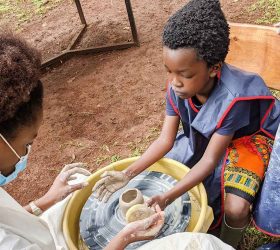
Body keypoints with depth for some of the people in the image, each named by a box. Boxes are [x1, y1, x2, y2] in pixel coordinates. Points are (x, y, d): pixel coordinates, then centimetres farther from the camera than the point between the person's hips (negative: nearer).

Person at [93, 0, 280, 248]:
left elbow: (209, 161, -33)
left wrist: (167, 198, -42)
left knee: (235, 209, -24)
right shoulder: (178, 87, -23)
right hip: (205, 137, 6)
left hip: (249, 137, -5)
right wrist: (126, 175, -27)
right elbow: (165, 140, -18)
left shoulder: (233, 98, -39)